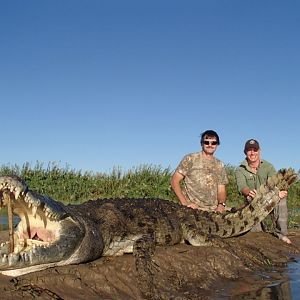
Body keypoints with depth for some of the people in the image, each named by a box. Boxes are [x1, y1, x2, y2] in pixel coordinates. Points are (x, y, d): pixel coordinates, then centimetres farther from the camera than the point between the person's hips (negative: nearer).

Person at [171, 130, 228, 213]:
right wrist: (184, 203, -12)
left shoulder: (220, 166, 16)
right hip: (192, 209, -4)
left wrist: (221, 204, -7)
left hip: (213, 211, 4)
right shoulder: (190, 159, 2)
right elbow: (174, 181, -1)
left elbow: (221, 191, 15)